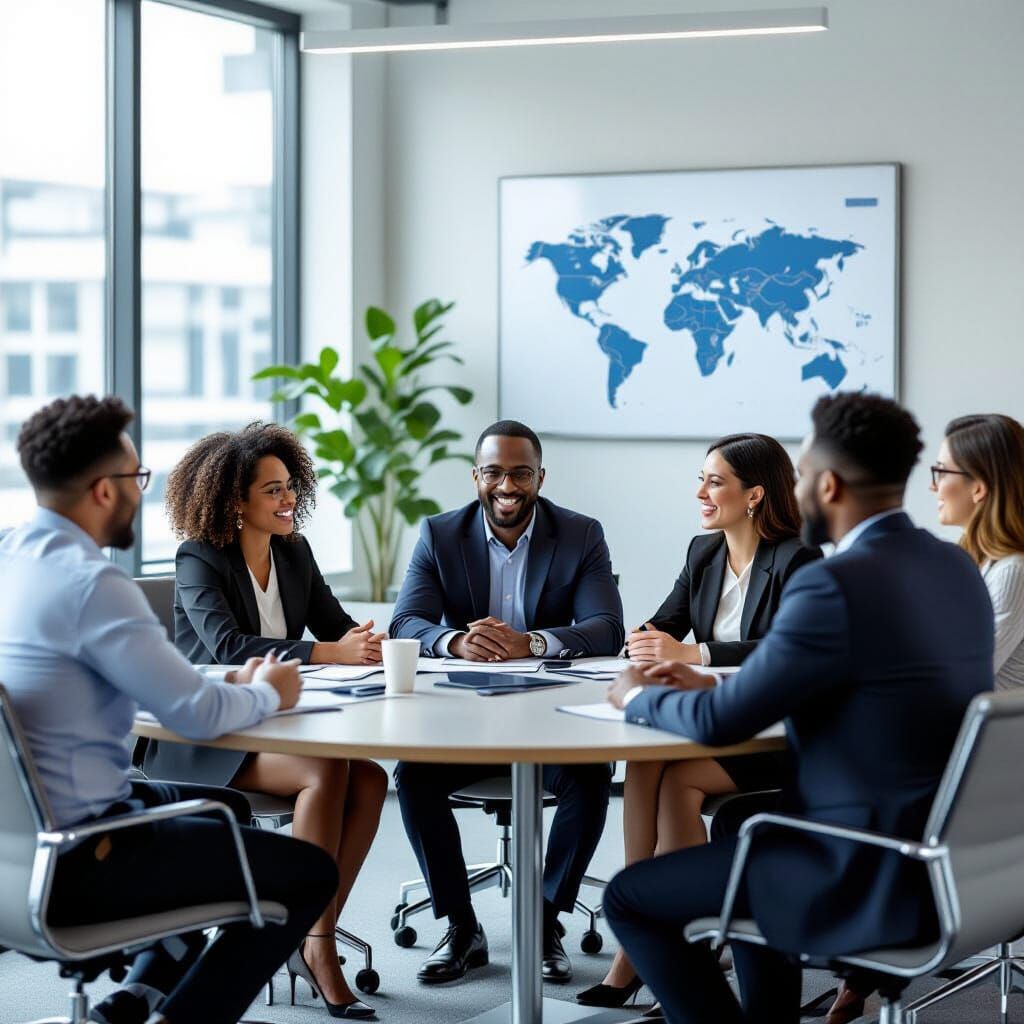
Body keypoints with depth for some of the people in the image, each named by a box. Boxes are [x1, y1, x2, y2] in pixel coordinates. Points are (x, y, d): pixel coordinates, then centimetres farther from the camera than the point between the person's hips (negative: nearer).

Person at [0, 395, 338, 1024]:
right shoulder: (89, 583, -21)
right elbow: (199, 715, -19)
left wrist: (230, 685, 7)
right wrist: (267, 694, 2)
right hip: (73, 863, -9)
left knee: (225, 806, 29)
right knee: (311, 872, -1)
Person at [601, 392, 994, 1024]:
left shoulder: (835, 585, -21)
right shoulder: (955, 568, 6)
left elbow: (721, 724, -14)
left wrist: (640, 697, 6)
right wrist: (714, 683, 17)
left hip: (876, 878, -9)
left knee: (631, 897, 4)